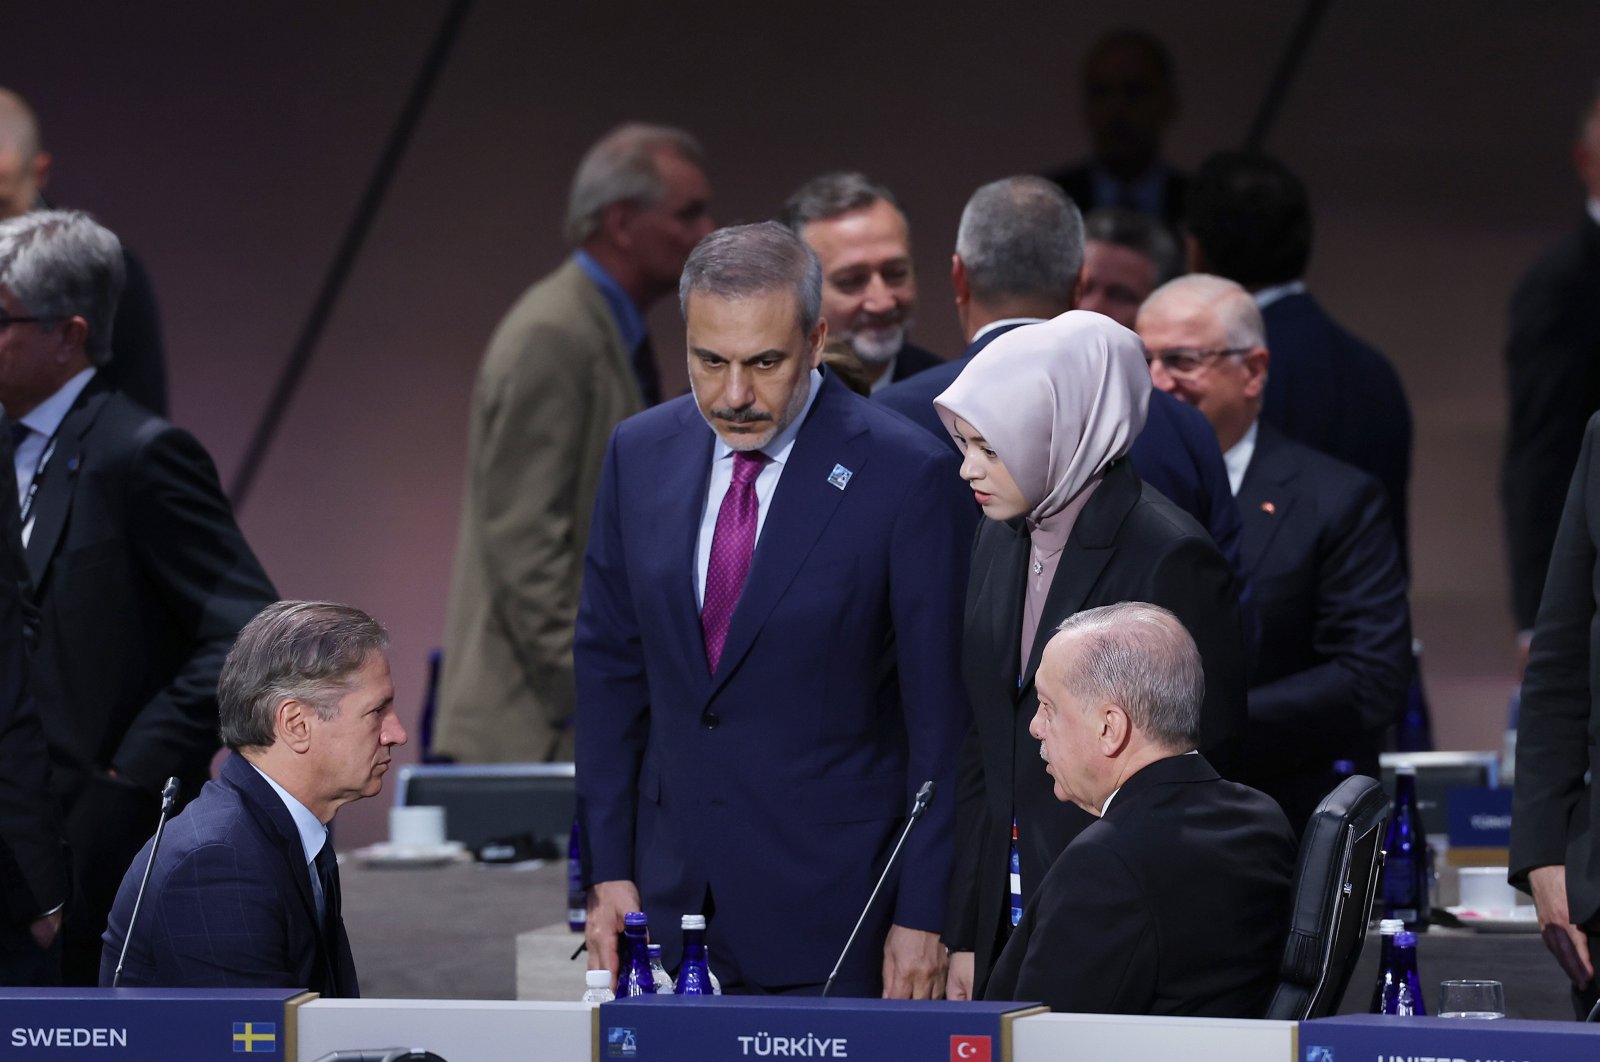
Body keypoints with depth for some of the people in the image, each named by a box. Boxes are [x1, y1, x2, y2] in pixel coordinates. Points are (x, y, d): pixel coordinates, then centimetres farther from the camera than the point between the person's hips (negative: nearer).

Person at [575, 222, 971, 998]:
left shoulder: (907, 476, -10)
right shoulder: (640, 454, 6)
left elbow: (940, 712, -8)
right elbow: (610, 666, 11)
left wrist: (924, 916, -9)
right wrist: (609, 873, 6)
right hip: (671, 901, 4)